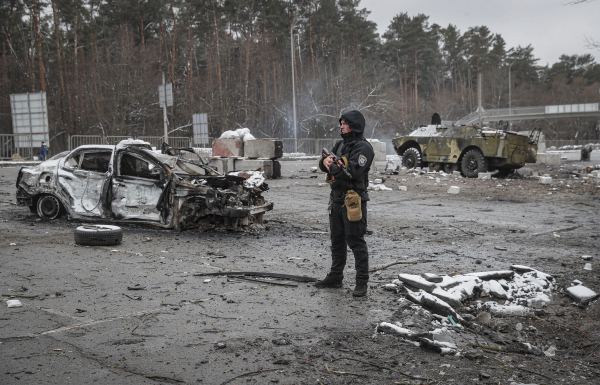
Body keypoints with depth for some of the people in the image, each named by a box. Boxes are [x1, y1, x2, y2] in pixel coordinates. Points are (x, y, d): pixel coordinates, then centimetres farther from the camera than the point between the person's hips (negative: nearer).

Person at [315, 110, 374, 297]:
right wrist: (325, 161, -11)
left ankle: (362, 282, 1)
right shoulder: (340, 144, 15)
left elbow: (353, 172, -25)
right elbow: (323, 164, 12)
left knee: (356, 242, -5)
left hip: (353, 201, -9)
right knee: (337, 241, 17)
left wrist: (333, 167, -14)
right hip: (336, 199, 9)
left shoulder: (363, 148, -12)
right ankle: (335, 277, 28)